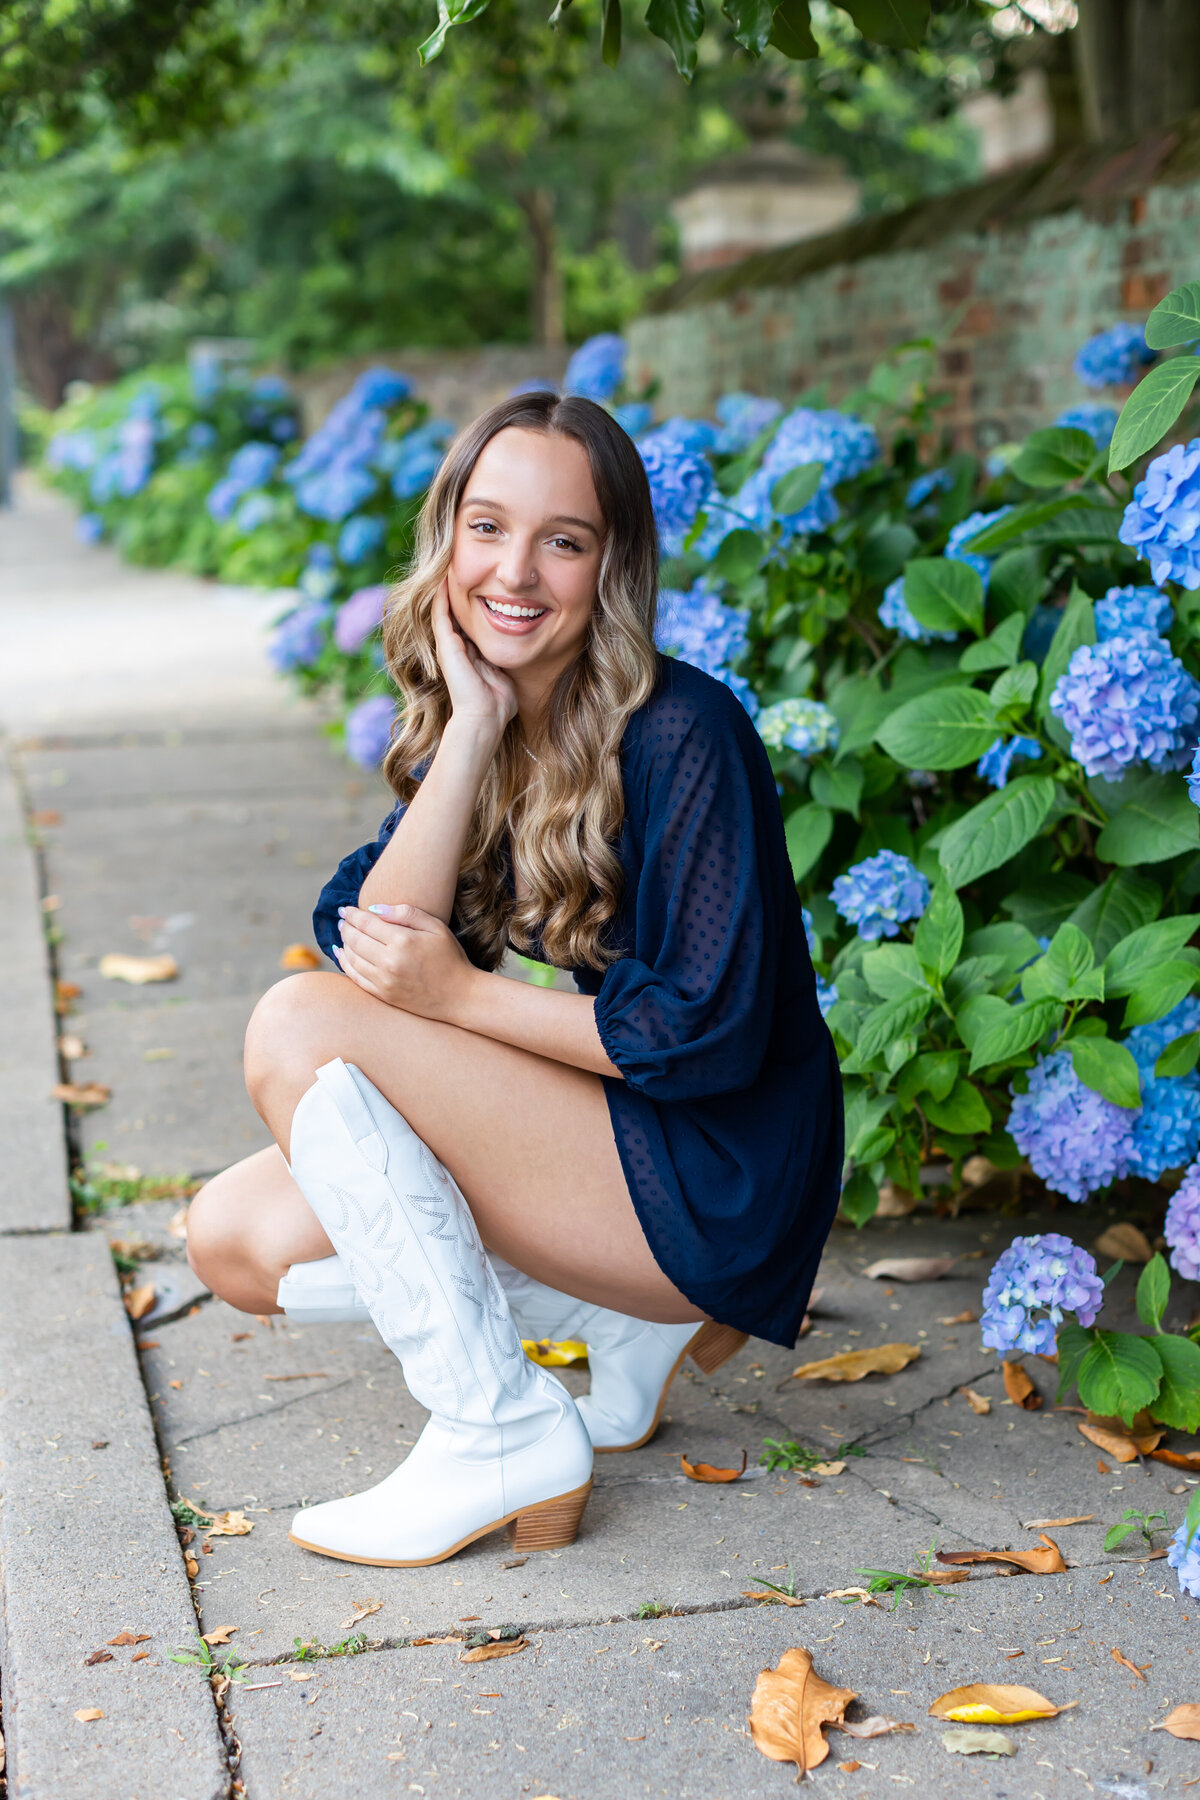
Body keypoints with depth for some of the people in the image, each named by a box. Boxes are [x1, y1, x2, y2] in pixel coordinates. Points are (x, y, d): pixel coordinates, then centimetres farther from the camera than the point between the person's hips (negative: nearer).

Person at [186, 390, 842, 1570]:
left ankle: (501, 1437, -13)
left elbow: (712, 1033, -21)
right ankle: (621, 1328, 3)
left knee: (299, 1030, -19)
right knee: (233, 1237, -1)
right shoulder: (460, 724, 4)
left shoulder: (679, 734, -17)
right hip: (569, 1154, 8)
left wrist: (463, 996, -19)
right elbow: (367, 944, -10)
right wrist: (473, 727, -16)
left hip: (710, 1191, -8)